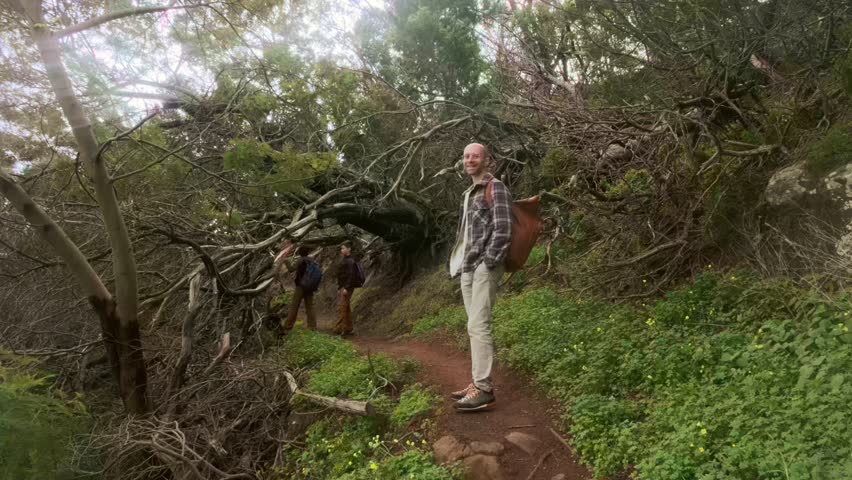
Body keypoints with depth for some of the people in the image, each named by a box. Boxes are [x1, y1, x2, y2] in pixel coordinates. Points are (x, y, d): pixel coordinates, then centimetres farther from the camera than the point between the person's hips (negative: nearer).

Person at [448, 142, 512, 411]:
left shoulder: (495, 188, -4)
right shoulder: (468, 194, 22)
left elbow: (503, 230, -14)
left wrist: (489, 262, -17)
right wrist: (459, 263, 15)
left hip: (484, 266, -9)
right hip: (467, 267, 9)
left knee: (478, 325, -14)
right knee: (475, 326, 10)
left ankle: (484, 389, -11)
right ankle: (479, 382, 16)